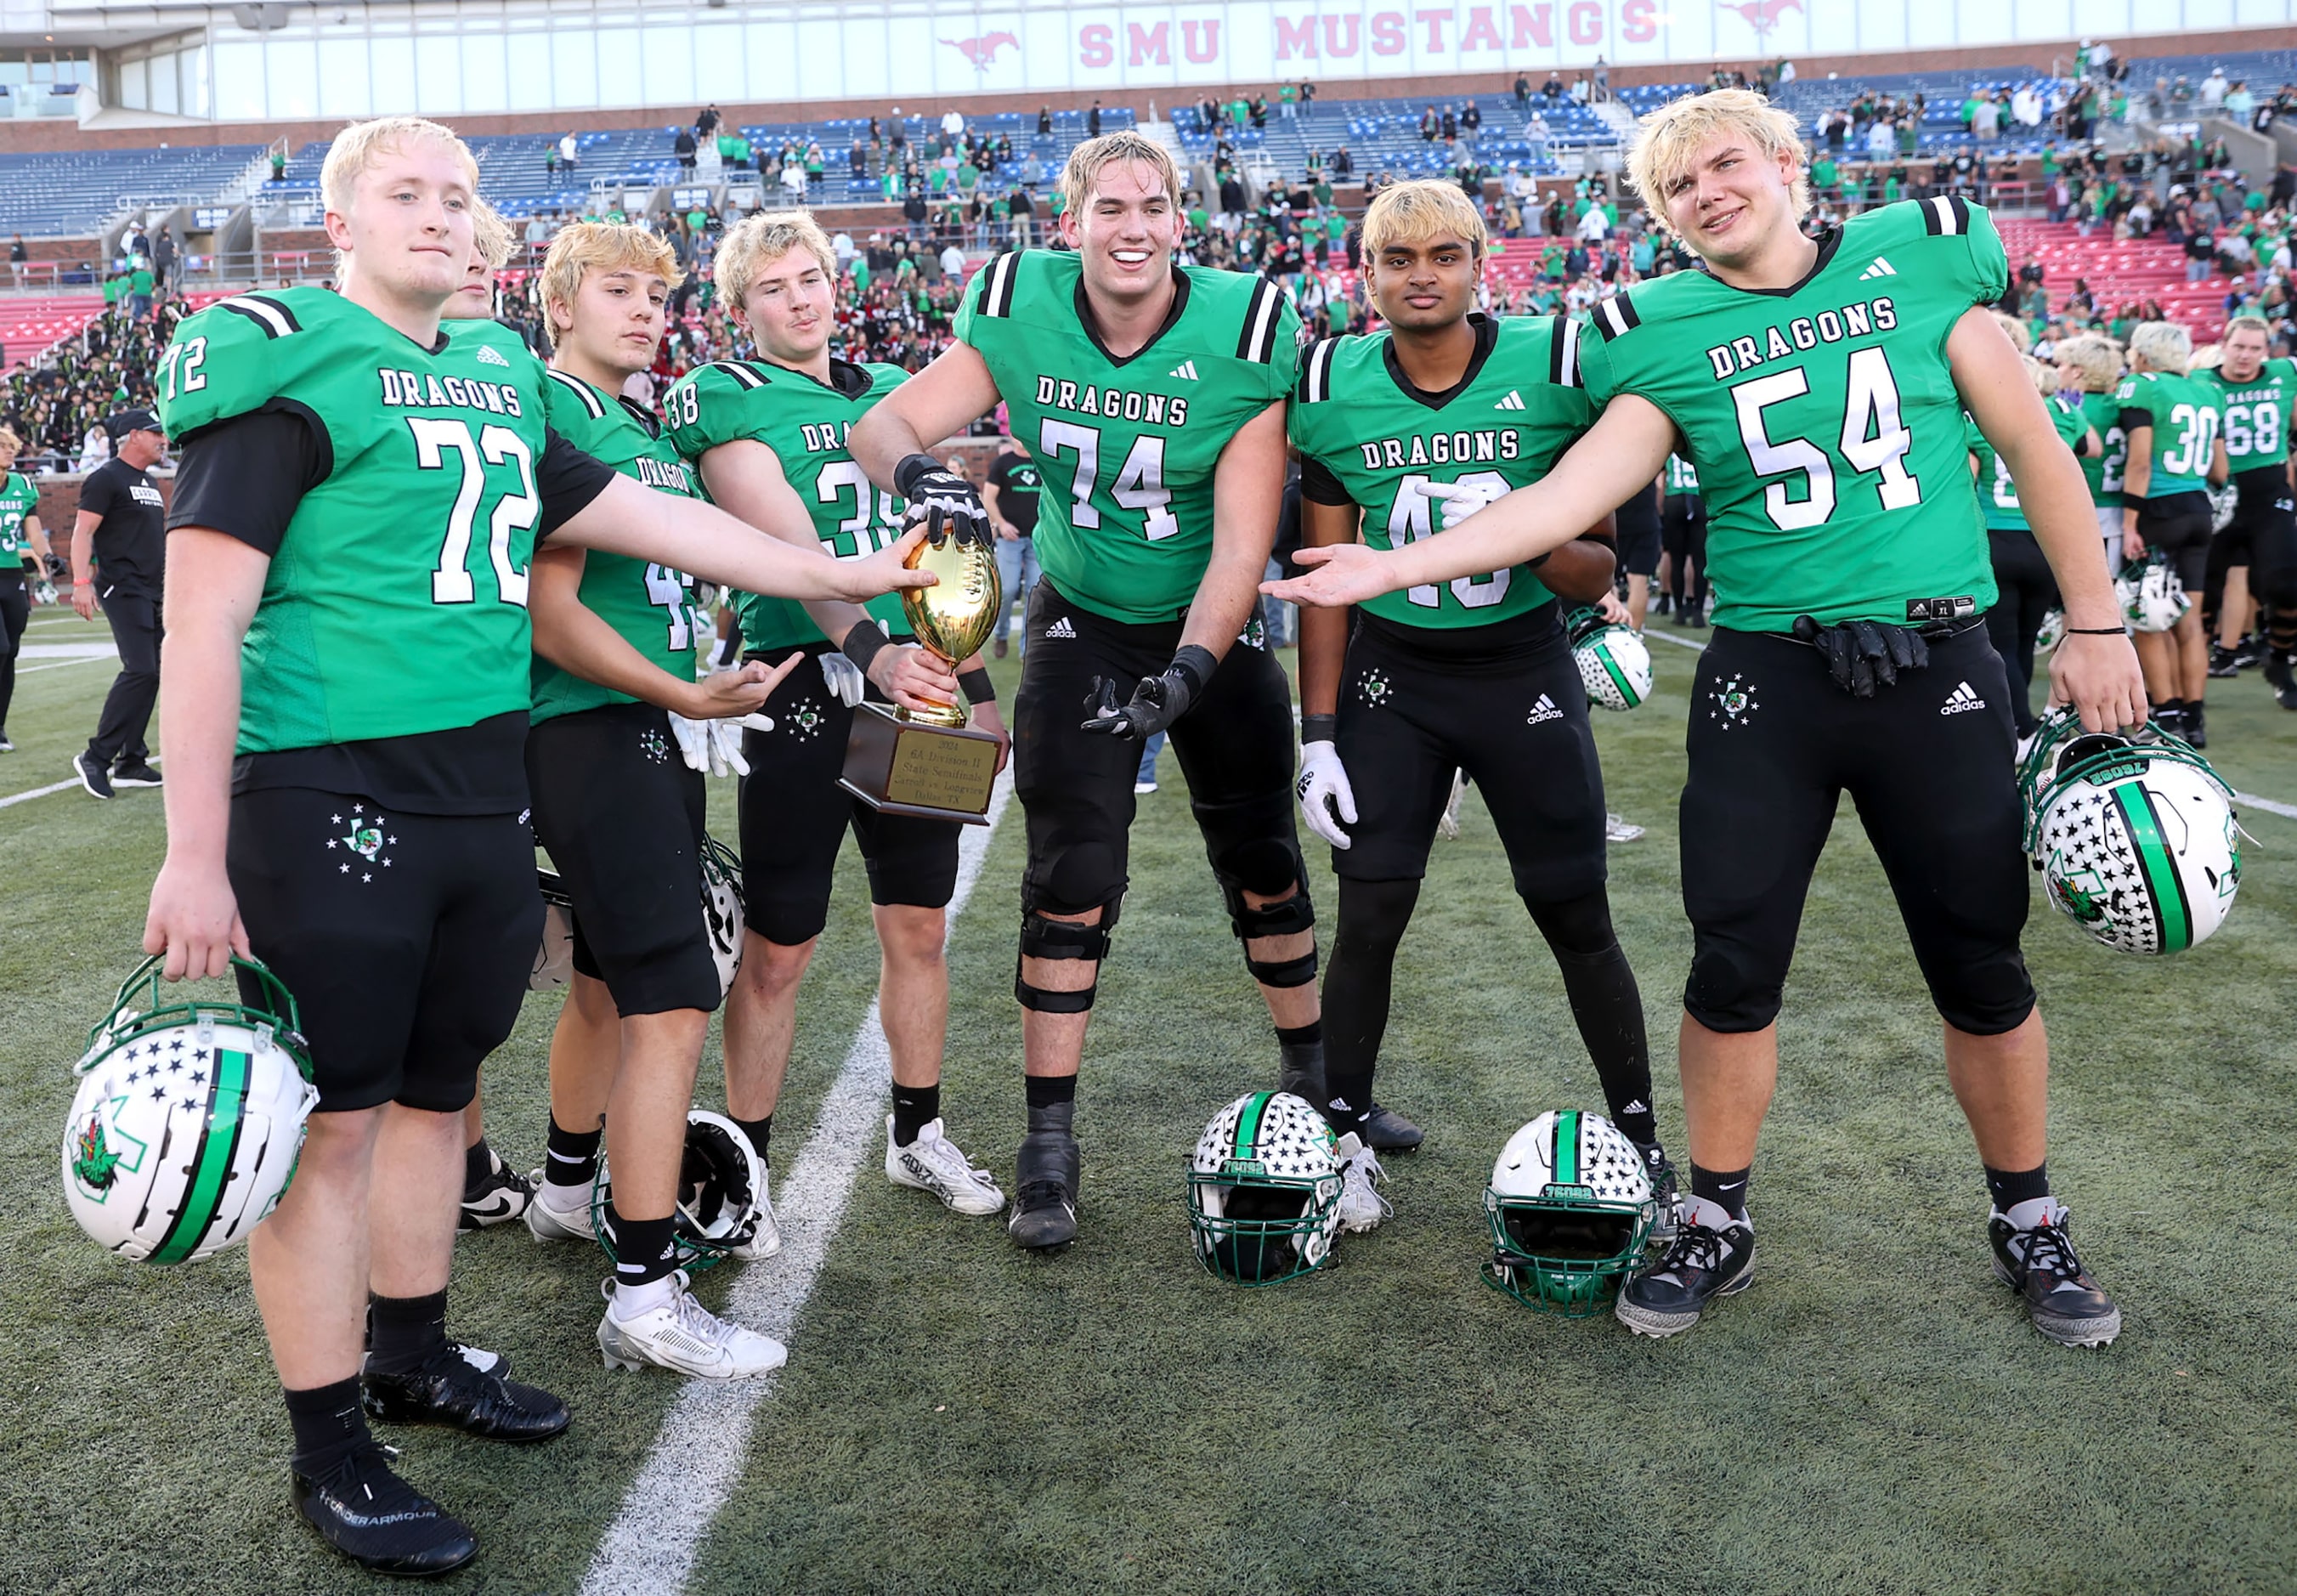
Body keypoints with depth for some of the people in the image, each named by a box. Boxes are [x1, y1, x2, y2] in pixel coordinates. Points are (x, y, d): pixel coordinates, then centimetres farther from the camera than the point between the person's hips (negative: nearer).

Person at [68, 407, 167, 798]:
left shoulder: (149, 482, 18)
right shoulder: (107, 478, -8)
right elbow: (83, 531, -15)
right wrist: (81, 582, -25)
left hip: (152, 591, 9)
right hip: (122, 587, -9)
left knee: (149, 673, 8)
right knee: (141, 670, -18)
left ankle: (131, 763, 14)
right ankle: (95, 758, -11)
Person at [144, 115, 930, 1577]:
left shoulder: (498, 379, 14)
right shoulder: (289, 366, -8)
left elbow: (642, 517, 22)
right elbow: (204, 616, -13)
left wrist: (839, 575, 25)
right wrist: (197, 858, -17)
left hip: (484, 787, 7)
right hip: (333, 796, -7)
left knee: (436, 1087, 18)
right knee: (330, 1119, 2)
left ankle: (414, 1356, 37)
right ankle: (333, 1452, 16)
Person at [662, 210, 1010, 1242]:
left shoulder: (894, 392, 16)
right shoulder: (724, 399, -3)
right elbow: (785, 543, -19)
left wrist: (977, 685, 14)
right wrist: (870, 649, -32)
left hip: (918, 686, 6)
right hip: (807, 685, -5)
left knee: (919, 926, 13)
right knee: (776, 950, 2)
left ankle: (917, 1135, 29)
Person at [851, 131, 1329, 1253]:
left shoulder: (1242, 331, -20)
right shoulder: (1021, 311, -14)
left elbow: (1241, 543, -21)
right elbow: (883, 426, -13)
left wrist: (1189, 672, -33)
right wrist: (916, 469, -37)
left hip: (1208, 624, 0)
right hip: (1081, 623, 0)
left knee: (1262, 865, 9)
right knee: (1071, 882, -6)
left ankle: (1313, 1075, 33)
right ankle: (1049, 1141, 4)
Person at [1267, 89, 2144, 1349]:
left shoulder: (1916, 260, 1)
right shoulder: (1665, 335, 0)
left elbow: (2032, 448, 6)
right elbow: (1568, 498, -9)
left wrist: (2095, 623, 6)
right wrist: (1396, 566, -19)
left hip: (1938, 667, 0)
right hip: (1768, 676, 0)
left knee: (1981, 968, 8)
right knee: (1735, 963, 1)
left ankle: (2029, 1224, 30)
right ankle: (1717, 1225, 21)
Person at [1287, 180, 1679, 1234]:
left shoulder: (1553, 368, -10)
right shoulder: (1334, 389, -5)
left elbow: (1598, 571, -6)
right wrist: (1319, 736, -1)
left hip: (1524, 671, -1)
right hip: (1393, 678, 1)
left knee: (1578, 920, 5)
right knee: (1368, 919, 0)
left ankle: (1641, 1137, 24)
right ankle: (1344, 1136, 18)